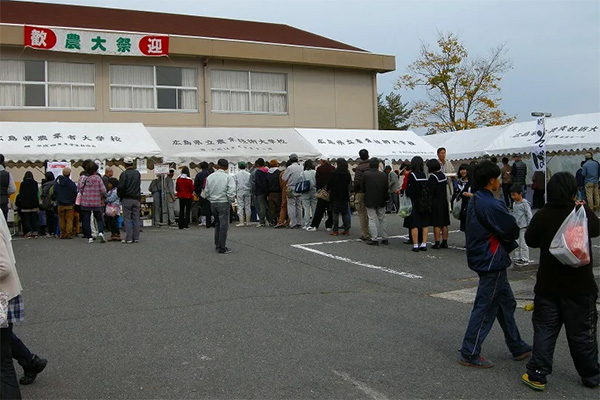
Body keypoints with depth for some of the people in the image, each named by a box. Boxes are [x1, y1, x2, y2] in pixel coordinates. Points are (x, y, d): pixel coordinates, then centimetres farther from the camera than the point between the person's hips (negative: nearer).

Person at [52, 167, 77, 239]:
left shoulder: (57, 183, -3)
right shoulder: (72, 184, -12)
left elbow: (55, 193, 5)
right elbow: (75, 194, -5)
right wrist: (73, 203, 10)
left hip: (60, 204, 3)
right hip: (69, 204, -2)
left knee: (61, 220, 11)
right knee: (69, 219, 1)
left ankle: (62, 234, 12)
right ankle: (69, 234, -3)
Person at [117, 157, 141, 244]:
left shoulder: (124, 174, -10)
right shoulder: (138, 173, 9)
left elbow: (120, 187, -11)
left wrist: (120, 196, 4)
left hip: (127, 199, -5)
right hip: (136, 198, 5)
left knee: (127, 219, -1)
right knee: (136, 218, 7)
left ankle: (128, 238, -3)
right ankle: (136, 237, 9)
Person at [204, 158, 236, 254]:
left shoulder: (210, 177, 6)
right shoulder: (228, 177, -8)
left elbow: (206, 191, 9)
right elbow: (231, 192, -15)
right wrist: (230, 201, -1)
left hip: (213, 203, 5)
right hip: (223, 203, -5)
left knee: (217, 224, 19)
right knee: (224, 225, -1)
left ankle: (217, 245, 24)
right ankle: (222, 248, 0)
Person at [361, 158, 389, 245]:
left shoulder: (365, 174, -9)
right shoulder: (383, 174, -2)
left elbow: (362, 187, -3)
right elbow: (387, 188, 1)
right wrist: (386, 199, 12)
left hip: (370, 201, -3)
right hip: (381, 201, 3)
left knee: (372, 219, 1)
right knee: (382, 219, 13)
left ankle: (374, 239, -2)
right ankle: (385, 238, 17)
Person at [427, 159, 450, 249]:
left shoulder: (432, 177, -16)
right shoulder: (443, 175, 8)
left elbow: (430, 191, -19)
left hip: (436, 203, -8)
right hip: (444, 202, 8)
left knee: (436, 224, -3)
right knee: (444, 224, 11)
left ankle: (437, 243, -1)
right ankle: (444, 242, 15)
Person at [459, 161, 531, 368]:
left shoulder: (475, 201, 7)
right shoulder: (492, 205, -23)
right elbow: (513, 230, -16)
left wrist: (506, 244, 2)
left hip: (482, 257, 10)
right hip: (492, 261, -10)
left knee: (506, 303, 19)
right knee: (486, 307, -1)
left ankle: (518, 348, 32)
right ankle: (469, 353, 8)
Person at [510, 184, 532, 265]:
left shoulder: (525, 204, -12)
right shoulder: (514, 204, 11)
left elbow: (529, 215, -11)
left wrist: (529, 227, -13)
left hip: (523, 227, -7)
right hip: (516, 227, 7)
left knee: (523, 243, -2)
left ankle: (525, 259, 6)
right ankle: (517, 258, 18)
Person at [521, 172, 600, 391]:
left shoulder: (542, 216, -10)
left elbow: (530, 240, 3)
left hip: (548, 286, 0)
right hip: (580, 287, 0)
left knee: (544, 330, 9)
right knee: (582, 332, 13)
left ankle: (537, 375, 10)